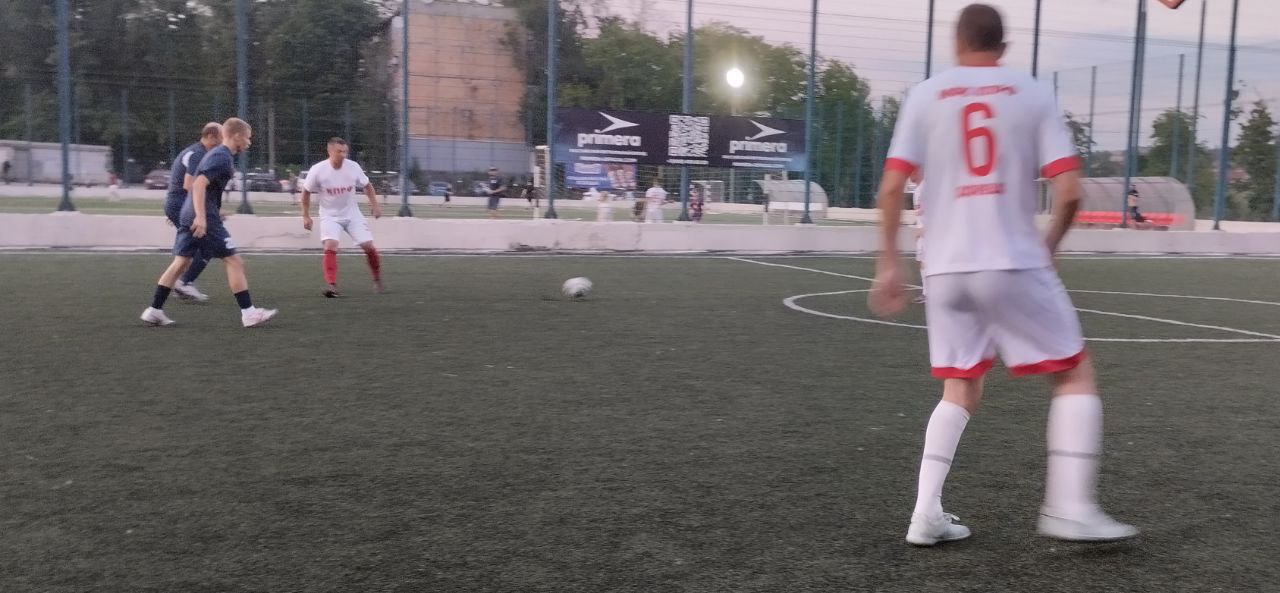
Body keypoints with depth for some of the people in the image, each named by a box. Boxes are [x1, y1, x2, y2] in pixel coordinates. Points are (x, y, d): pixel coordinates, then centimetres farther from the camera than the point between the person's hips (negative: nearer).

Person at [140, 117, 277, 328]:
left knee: (180, 262, 11)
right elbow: (199, 185, -23)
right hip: (205, 218, -10)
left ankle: (154, 310, 12)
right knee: (234, 261, -4)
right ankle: (249, 313, -3)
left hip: (189, 215, 10)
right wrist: (201, 217, -29)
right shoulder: (222, 157, -12)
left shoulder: (216, 154, 19)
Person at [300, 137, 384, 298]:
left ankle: (377, 279, 19)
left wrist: (375, 204, -1)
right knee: (330, 246, -24)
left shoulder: (353, 167, -12)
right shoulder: (317, 170, -17)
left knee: (368, 246, -3)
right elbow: (306, 192, -1)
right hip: (330, 215, -2)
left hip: (352, 214, 2)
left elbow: (367, 185, 7)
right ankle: (331, 285, -23)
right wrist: (306, 216, 1)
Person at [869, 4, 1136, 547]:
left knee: (961, 390, 17)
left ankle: (927, 514, 8)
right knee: (1075, 376, 13)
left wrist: (888, 264, 4)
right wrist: (1048, 248, 13)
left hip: (946, 268, 3)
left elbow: (892, 186, -2)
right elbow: (1068, 191, -4)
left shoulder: (925, 96, 7)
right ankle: (1070, 508, 5)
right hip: (1013, 264, -3)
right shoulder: (1033, 94, 5)